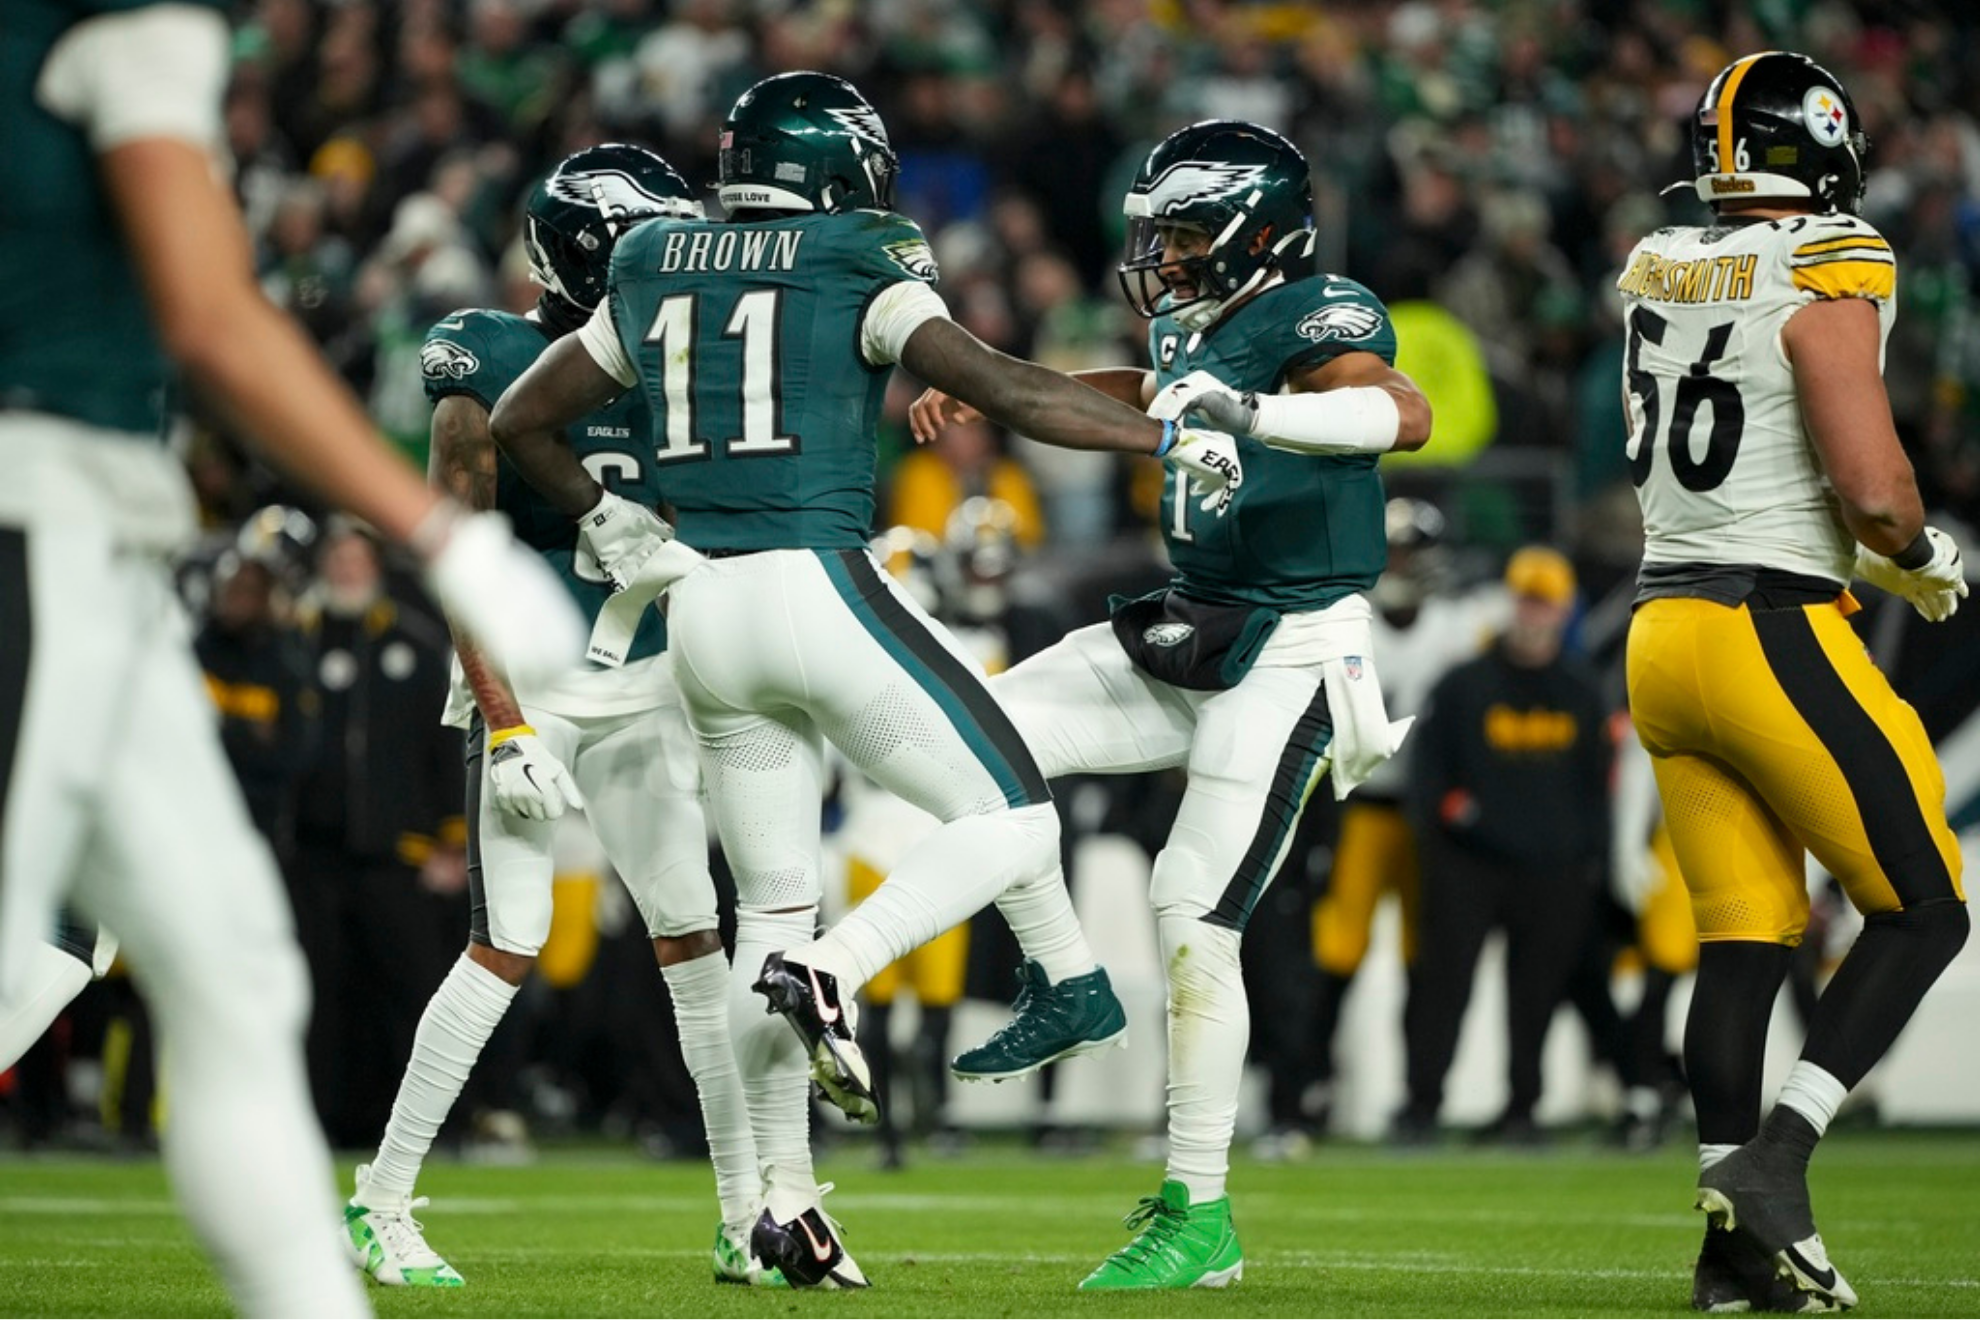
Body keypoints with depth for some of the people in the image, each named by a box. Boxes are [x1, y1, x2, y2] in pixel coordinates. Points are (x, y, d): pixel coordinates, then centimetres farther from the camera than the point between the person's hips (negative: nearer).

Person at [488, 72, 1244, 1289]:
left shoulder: (655, 274, 15)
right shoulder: (858, 268, -2)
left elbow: (522, 420, 21)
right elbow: (1004, 388, -11)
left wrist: (608, 524, 31)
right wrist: (1169, 438, -4)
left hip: (704, 605, 6)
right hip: (820, 586, -6)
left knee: (774, 910, 13)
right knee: (1012, 822, 2)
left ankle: (788, 1201, 11)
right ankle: (834, 977, -20)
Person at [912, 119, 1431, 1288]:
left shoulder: (1314, 315, -14)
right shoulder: (1199, 323, 13)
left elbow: (1405, 415, -34)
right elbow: (1149, 393, 37)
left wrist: (1248, 413, -45)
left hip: (1291, 654, -9)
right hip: (1190, 630, 9)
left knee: (1196, 918, -11)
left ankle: (1201, 1216, -1)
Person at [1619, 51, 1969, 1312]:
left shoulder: (1657, 271, 9)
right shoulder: (1824, 278, -12)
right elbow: (1871, 487, -19)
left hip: (1663, 628, 7)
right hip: (1774, 634, -7)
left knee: (1744, 933, 10)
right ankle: (1776, 1156, -10)